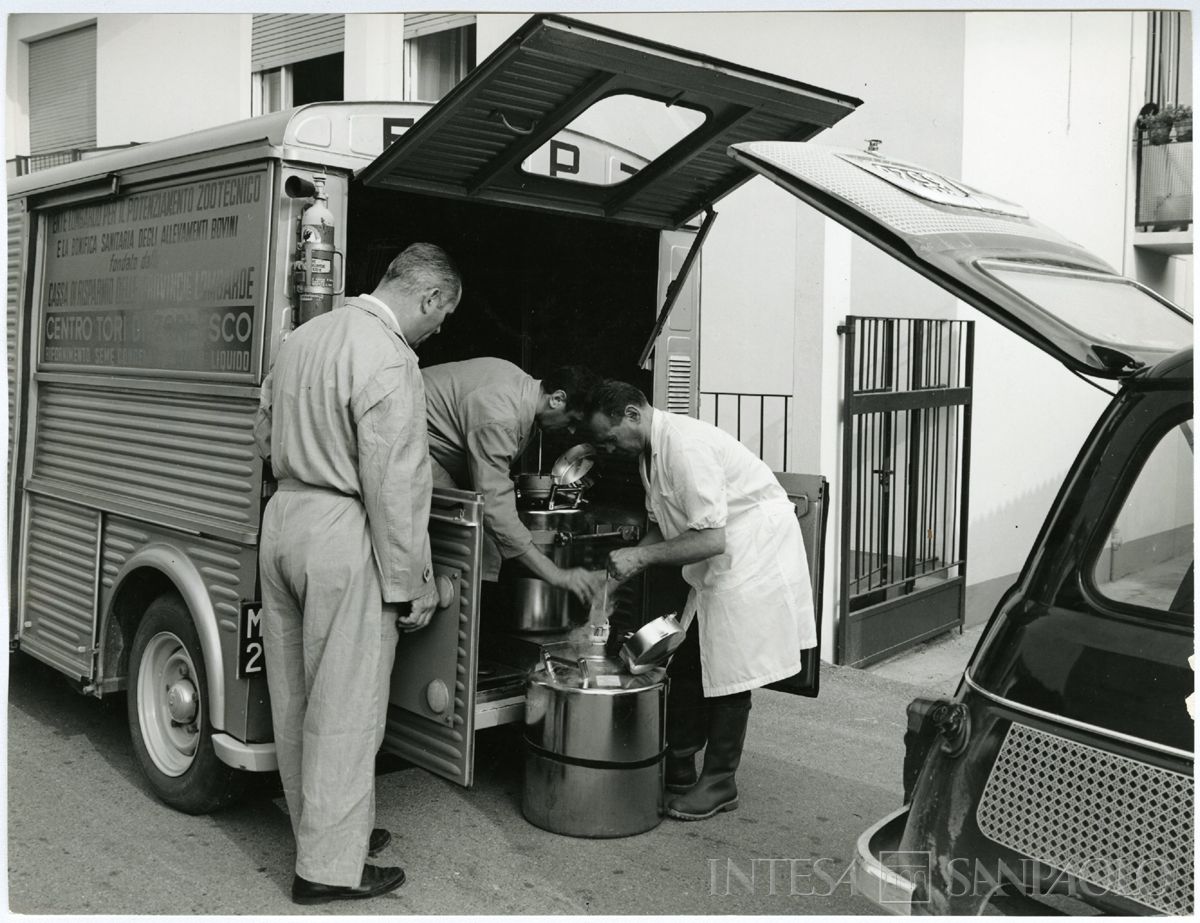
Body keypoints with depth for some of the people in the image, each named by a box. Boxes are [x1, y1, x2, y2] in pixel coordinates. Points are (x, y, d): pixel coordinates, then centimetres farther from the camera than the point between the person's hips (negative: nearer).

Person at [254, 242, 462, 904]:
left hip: (281, 517, 9)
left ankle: (320, 827, 34)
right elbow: (395, 487, -18)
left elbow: (264, 432, 20)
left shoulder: (304, 335, 10)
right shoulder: (390, 359, -17)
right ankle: (329, 867, 13)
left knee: (294, 698, 17)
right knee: (344, 708, 2)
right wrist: (409, 585, -12)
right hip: (342, 535, -9)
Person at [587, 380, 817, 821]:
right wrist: (625, 566, -1)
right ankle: (678, 767, 23)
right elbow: (662, 525, 14)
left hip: (755, 556, -10)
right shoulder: (651, 451, 5)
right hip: (720, 565, 10)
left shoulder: (686, 447, -26)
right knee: (687, 664, 11)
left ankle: (719, 784, 11)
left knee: (729, 673, -3)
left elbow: (711, 539, -29)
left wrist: (642, 555, -24)